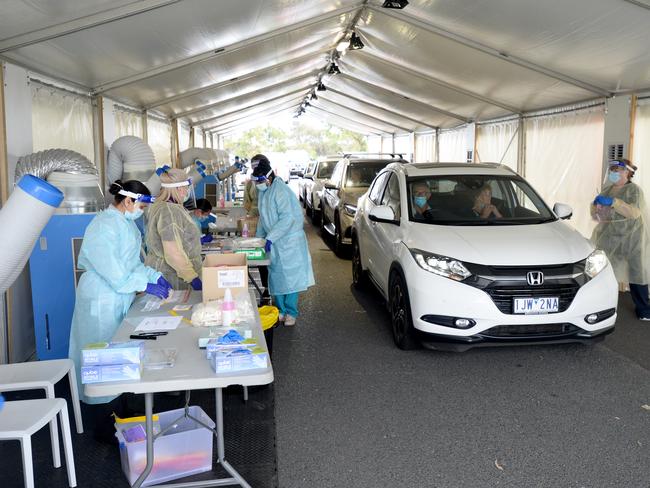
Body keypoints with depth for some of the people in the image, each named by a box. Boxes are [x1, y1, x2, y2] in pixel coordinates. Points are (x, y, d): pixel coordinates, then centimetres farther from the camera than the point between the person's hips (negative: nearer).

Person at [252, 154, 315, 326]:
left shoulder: (280, 190, -19)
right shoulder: (262, 192, 8)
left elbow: (288, 218, -26)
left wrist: (270, 237, -28)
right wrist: (259, 237, 13)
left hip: (289, 242, -8)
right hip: (273, 243, 8)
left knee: (290, 276, 0)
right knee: (276, 276, 10)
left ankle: (291, 312, 11)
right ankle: (281, 310, 22)